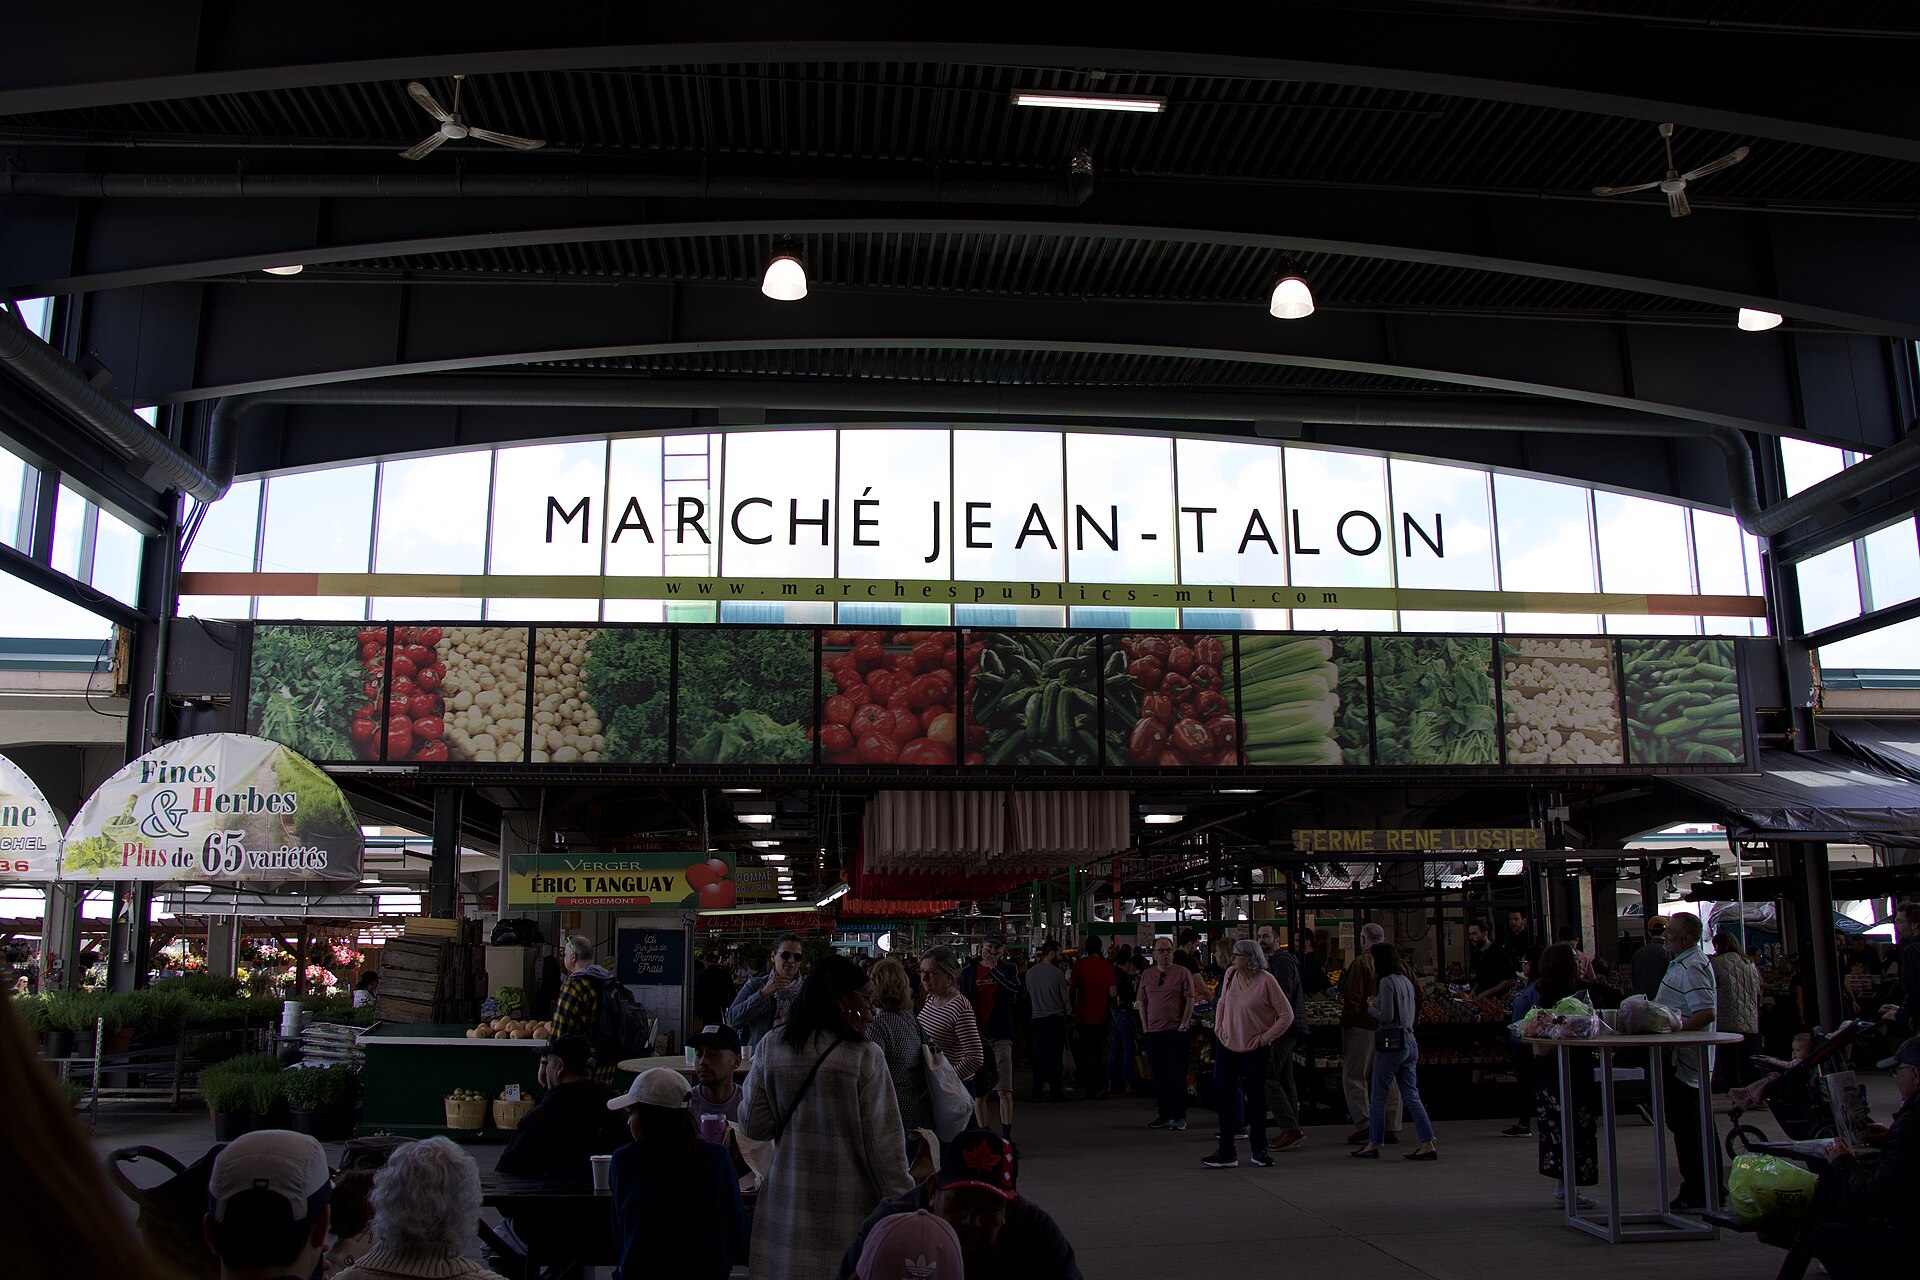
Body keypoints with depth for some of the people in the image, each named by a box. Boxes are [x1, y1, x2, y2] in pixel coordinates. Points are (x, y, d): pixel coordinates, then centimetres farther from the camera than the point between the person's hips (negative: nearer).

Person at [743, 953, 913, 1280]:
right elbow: (884, 1142, -10)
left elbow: (756, 1127, 3)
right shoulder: (864, 1056, -11)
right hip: (847, 1204, -4)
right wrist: (903, 1202, -2)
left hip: (786, 1200, 4)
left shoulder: (770, 1048, 0)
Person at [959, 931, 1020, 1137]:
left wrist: (994, 967, -14)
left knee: (1004, 1090, -7)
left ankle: (1007, 1136, -4)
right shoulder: (970, 971, 8)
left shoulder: (1008, 969, 6)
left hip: (1001, 1035, -1)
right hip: (976, 1036, 1)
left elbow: (1014, 988, -17)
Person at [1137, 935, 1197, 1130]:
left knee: (1177, 1074, -2)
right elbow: (1142, 1002, 14)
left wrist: (1184, 1025, -11)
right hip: (1153, 1032, 4)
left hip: (1176, 1031, -4)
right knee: (1159, 1075, 9)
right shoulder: (1147, 975, 11)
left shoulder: (1182, 972, -1)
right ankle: (1163, 1115, 18)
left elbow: (1190, 1000, -4)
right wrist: (1145, 1027, 5)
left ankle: (1179, 1116, 5)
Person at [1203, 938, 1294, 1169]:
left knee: (1255, 1101, 7)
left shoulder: (1265, 980, -13)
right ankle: (1226, 1153, 9)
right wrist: (1218, 1028, 8)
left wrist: (1265, 1038, -9)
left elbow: (1287, 1014, -9)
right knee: (1224, 1099, 3)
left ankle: (1260, 1151, 21)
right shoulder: (1230, 975, 1)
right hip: (1227, 1047, 4)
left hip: (1254, 1052, -4)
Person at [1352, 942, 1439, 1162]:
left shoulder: (1387, 982, -12)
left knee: (1378, 1096, 2)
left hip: (1392, 1043, -8)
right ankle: (1428, 1144, 1)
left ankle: (1373, 1145, 7)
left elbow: (1386, 1016, -17)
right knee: (1411, 1096, 7)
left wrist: (1371, 1007, 1)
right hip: (1410, 1042, 8)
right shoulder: (1406, 981, 13)